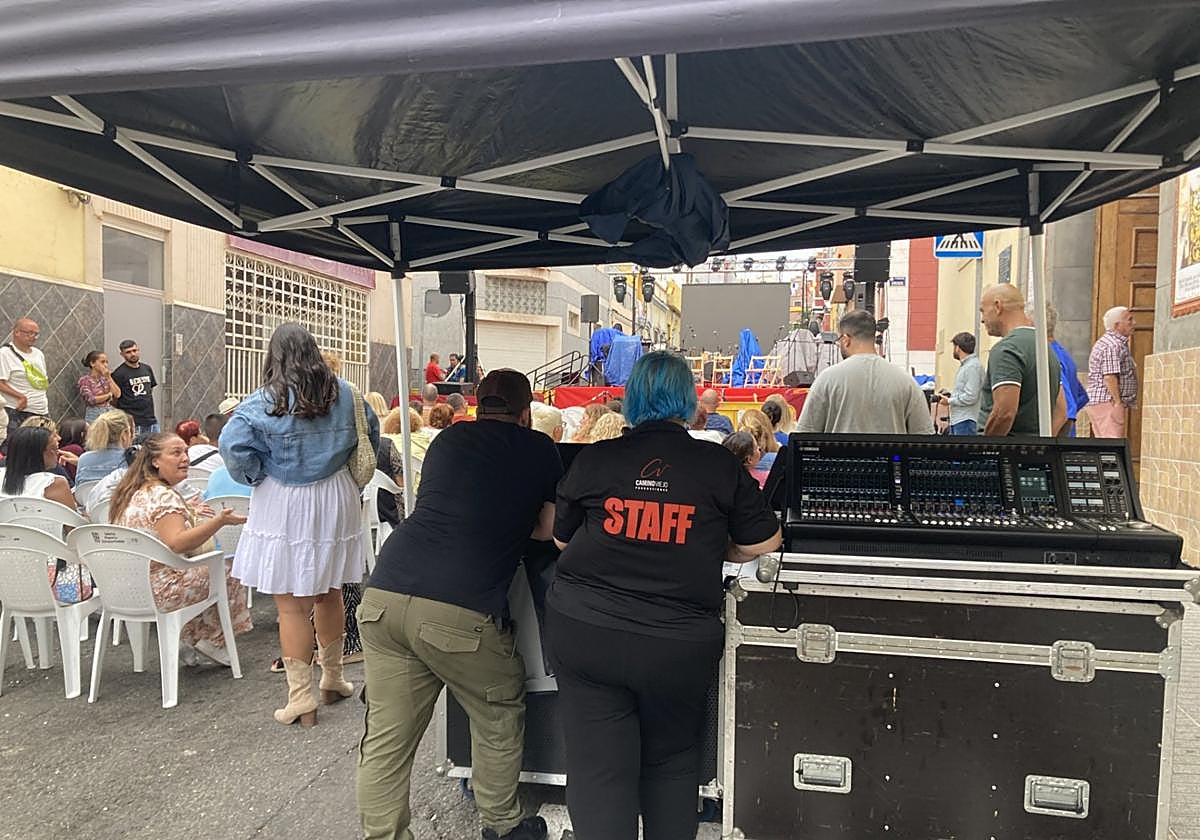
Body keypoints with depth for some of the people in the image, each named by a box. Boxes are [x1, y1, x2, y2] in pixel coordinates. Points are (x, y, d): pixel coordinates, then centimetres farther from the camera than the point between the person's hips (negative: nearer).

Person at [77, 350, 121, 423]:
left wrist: (108, 378, -6)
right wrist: (109, 395, -1)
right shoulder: (84, 380, -3)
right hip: (94, 415, -4)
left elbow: (117, 394, -2)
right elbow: (91, 399, -13)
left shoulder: (105, 377, 10)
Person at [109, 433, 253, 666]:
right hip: (158, 590, -10)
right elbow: (176, 543, -32)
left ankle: (189, 639, 23)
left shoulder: (136, 491, 12)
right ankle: (212, 641, 13)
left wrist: (187, 513, 25)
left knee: (204, 568, 24)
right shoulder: (163, 496, -20)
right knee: (226, 576, 1)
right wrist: (219, 521, -35)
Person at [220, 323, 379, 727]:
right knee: (329, 592, 19)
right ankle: (333, 678, 33)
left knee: (292, 605, 3)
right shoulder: (343, 393, 0)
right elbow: (370, 433, 11)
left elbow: (233, 445, -22)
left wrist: (255, 475, -5)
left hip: (285, 508, -4)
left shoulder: (264, 403, -13)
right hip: (335, 501, 5)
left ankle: (301, 698, 8)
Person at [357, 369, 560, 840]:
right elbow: (551, 529, 14)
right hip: (460, 611, -3)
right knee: (499, 721, 20)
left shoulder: (448, 440, 19)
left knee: (386, 736, 12)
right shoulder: (539, 449, 9)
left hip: (383, 595, 4)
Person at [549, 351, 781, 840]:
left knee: (598, 768, 9)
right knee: (671, 763, 22)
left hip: (585, 631, 0)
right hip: (681, 643, 0)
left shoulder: (593, 459, -1)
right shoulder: (721, 465, -3)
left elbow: (562, 539, 11)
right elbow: (763, 545, 4)